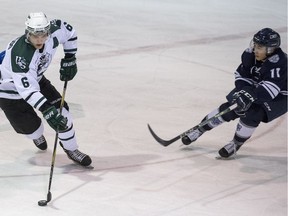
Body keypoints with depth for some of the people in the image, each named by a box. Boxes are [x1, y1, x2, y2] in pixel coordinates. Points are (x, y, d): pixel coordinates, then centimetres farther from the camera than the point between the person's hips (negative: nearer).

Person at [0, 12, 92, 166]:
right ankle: (37, 136, 37)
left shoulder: (54, 32, -23)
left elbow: (69, 31, 1)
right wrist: (47, 110, -53)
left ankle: (71, 149, 21)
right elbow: (26, 89, -46)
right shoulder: (20, 53, -42)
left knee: (61, 111, -2)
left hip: (35, 79, 6)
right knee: (32, 128, -2)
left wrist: (69, 60, -2)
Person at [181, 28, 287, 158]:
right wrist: (243, 92, -23)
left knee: (251, 114, -28)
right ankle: (200, 129, 14)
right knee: (228, 108, -4)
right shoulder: (252, 56, -12)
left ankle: (236, 144, -6)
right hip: (255, 88, 7)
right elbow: (241, 75, -5)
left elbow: (270, 88, -44)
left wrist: (250, 95, -52)